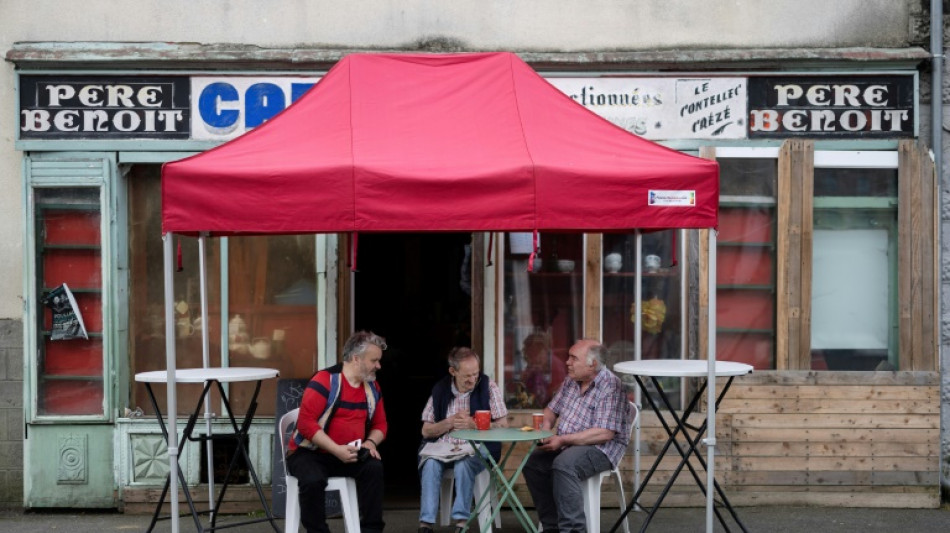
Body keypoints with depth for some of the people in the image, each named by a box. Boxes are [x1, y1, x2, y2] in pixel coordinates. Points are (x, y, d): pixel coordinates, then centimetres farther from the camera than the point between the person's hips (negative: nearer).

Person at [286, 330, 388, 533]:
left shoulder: (372, 387, 5)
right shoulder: (324, 381, -17)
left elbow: (380, 424, 15)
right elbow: (306, 423, -22)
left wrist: (370, 442, -9)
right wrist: (336, 450, -26)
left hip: (349, 455, 5)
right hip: (309, 452, -5)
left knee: (374, 468, -24)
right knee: (314, 480, -36)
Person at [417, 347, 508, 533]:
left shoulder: (488, 387, 1)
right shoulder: (440, 389, 7)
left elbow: (502, 426, -2)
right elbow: (426, 431, 9)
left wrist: (473, 424, -15)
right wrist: (450, 422, -8)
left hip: (476, 447, -2)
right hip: (443, 446, 2)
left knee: (463, 463, -35)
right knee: (430, 463, -29)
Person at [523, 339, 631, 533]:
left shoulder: (611, 386, -16)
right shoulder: (571, 381, 10)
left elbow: (605, 433, -24)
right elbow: (552, 409, 24)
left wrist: (563, 440, -24)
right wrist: (546, 424, -1)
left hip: (601, 448, -8)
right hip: (567, 446, 9)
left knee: (564, 464, -34)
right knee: (533, 463, -11)